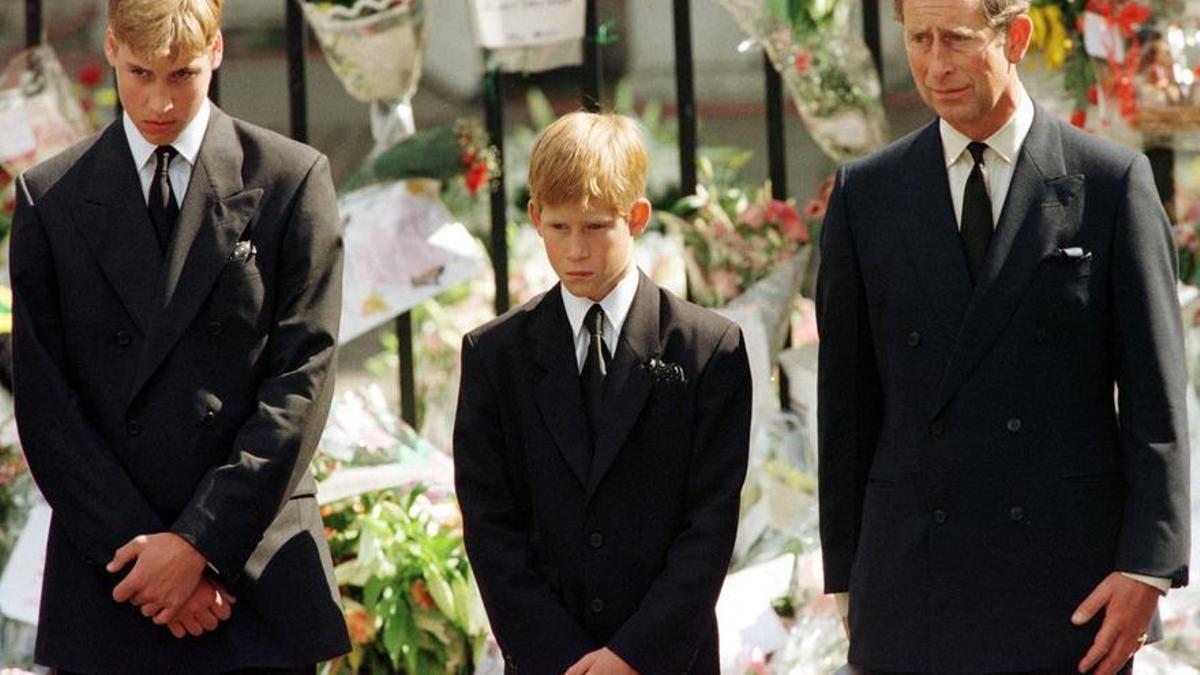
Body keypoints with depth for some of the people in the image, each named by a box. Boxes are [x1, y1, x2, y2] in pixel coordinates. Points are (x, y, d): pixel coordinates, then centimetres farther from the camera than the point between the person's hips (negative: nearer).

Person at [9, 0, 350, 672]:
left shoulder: (292, 181, 4)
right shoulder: (51, 198, 8)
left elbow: (302, 382, -3)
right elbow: (44, 403, 3)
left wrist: (202, 543, -10)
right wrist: (133, 547, -8)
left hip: (257, 568, -1)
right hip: (106, 588, 1)